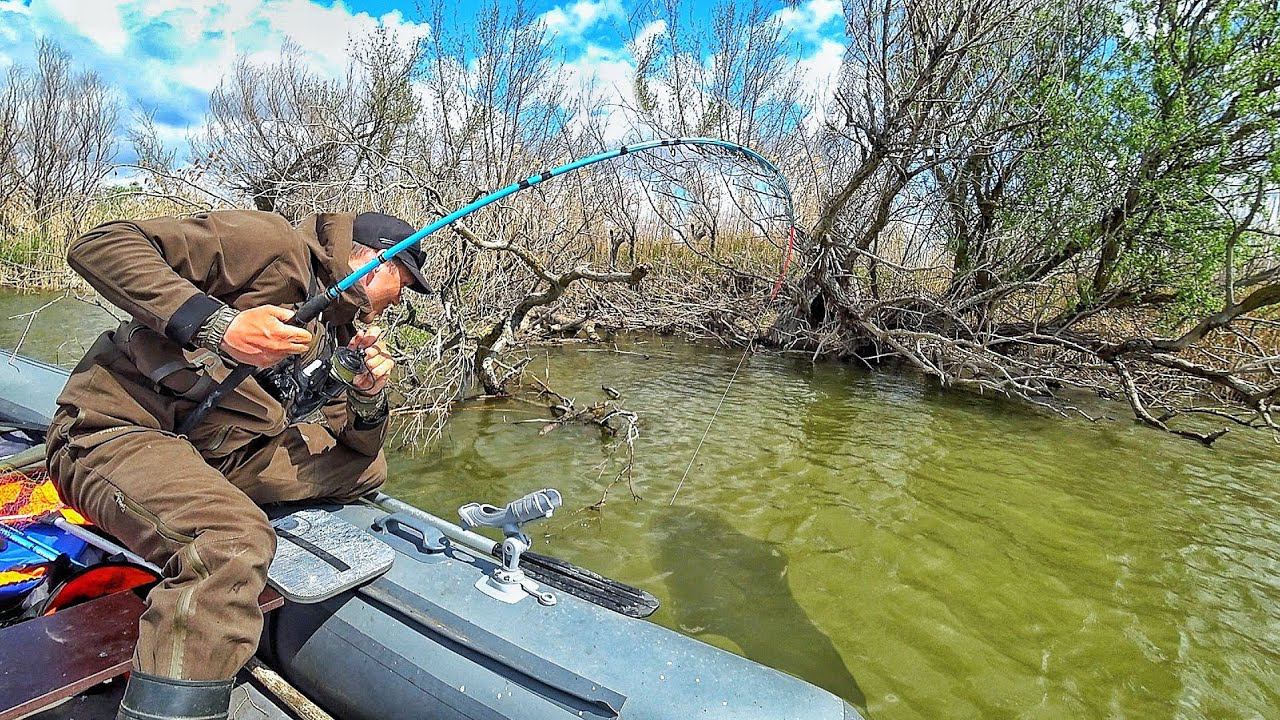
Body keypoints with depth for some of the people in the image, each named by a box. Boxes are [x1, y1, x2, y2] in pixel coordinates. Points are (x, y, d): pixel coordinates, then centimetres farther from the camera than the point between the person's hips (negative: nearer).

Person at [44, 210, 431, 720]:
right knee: (236, 539, -36)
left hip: (219, 456, 9)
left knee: (368, 469, 5)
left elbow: (359, 447, 15)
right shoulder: (274, 244, -10)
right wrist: (216, 323, -28)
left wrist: (368, 395, -7)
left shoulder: (337, 333, 15)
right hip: (117, 430, -8)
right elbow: (98, 246, -16)